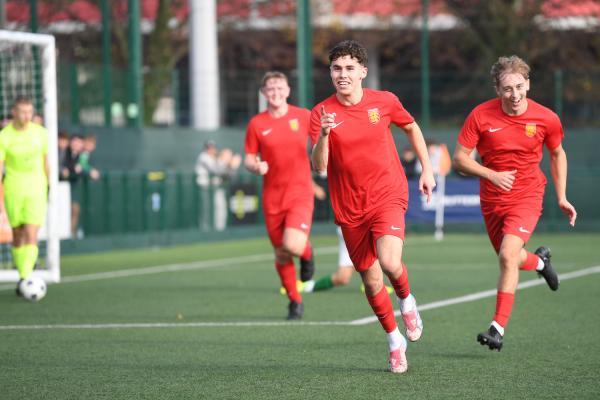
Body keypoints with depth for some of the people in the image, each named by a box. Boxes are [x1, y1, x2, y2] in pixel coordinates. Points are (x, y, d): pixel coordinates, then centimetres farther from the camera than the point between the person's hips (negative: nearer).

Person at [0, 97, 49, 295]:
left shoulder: (40, 133, -1)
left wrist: (48, 189, 20)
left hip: (36, 189, 0)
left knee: (31, 236, -13)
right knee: (18, 236, 11)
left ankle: (25, 280, -18)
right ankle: (22, 275, 27)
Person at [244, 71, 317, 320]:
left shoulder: (303, 117, 0)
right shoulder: (256, 124, 0)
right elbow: (249, 159, 5)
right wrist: (256, 166, -17)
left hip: (300, 192, -2)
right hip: (272, 195, 2)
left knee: (293, 246, -23)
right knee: (280, 254, 6)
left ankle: (307, 253, 15)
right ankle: (295, 301, 26)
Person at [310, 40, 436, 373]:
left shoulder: (384, 101, -2)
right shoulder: (322, 113, -6)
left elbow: (412, 127, 17)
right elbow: (319, 166, -14)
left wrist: (427, 169, 14)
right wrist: (323, 135, -32)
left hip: (388, 197, -1)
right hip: (350, 208, 1)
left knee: (390, 262, -25)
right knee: (371, 280, 6)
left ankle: (407, 301, 9)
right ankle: (396, 342, 27)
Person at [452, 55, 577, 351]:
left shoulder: (546, 119, -10)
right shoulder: (481, 116, -12)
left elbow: (557, 154, 9)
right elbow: (460, 158, -7)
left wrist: (561, 197, 7)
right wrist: (491, 175, -22)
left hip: (527, 196, -3)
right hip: (492, 200, 3)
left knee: (508, 255, -22)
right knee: (509, 260, 15)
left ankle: (498, 327, -18)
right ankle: (539, 261, 52)